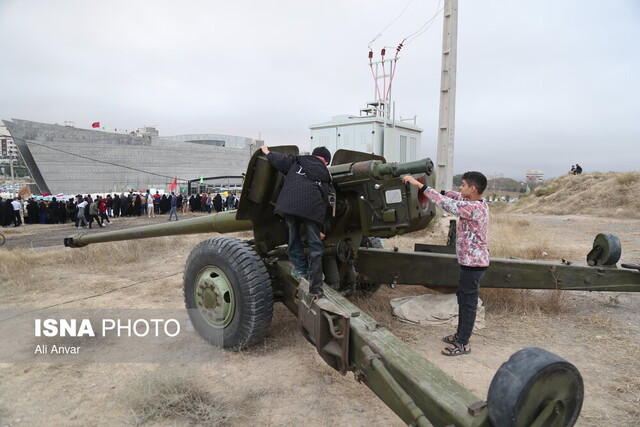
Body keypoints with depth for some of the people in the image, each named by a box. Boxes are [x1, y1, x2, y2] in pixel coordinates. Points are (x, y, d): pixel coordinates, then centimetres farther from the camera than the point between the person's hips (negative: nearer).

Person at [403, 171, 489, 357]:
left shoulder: (475, 208, -25)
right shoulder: (478, 203, 4)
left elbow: (446, 203, -28)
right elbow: (457, 197, 19)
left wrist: (420, 185, -26)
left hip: (473, 262, -10)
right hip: (471, 260, 10)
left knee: (468, 301, 0)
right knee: (463, 298, 19)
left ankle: (463, 344, 11)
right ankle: (461, 335, 32)